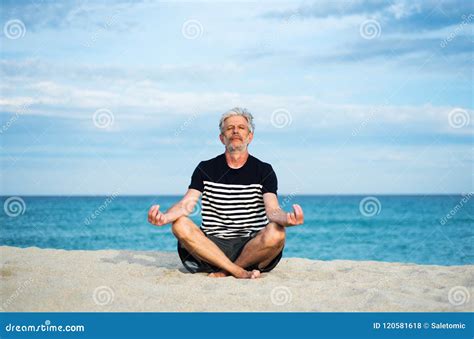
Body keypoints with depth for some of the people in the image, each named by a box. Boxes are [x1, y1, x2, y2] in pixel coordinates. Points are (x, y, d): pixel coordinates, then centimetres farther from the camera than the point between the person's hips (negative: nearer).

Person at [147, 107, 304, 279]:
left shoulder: (264, 171, 6)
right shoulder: (206, 169, 9)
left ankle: (224, 271, -14)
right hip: (212, 245, 1)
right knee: (180, 226, -26)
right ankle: (240, 273, -25)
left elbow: (272, 210, -8)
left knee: (276, 233, -32)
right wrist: (164, 217, -27)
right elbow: (186, 204, -3)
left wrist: (286, 218, -35)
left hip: (252, 246, -1)